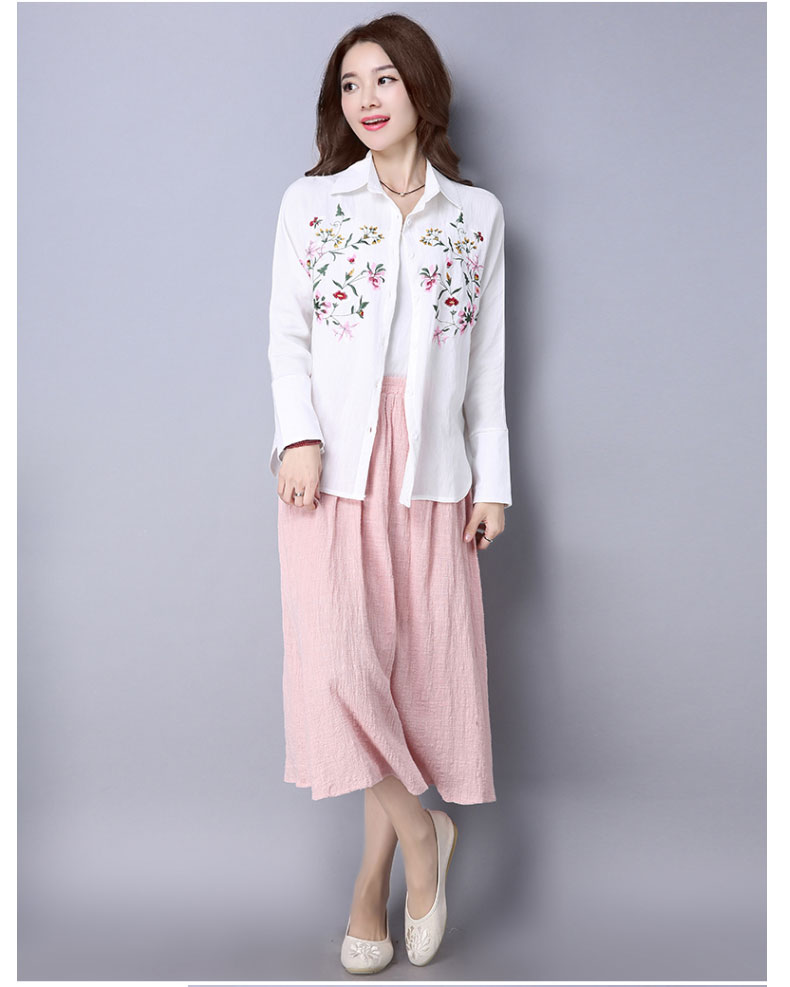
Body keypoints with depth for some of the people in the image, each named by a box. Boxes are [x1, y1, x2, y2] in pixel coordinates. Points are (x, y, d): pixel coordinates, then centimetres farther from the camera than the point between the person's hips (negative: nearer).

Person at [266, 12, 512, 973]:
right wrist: (298, 435, -11)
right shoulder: (309, 202, 10)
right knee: (339, 661, -12)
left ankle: (375, 871, 18)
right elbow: (287, 335, 5)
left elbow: (488, 360, 10)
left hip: (433, 467, 1)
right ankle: (418, 830, 12)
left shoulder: (478, 213, 12)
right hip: (333, 460, 0)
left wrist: (493, 475, 4)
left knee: (420, 661, 1)